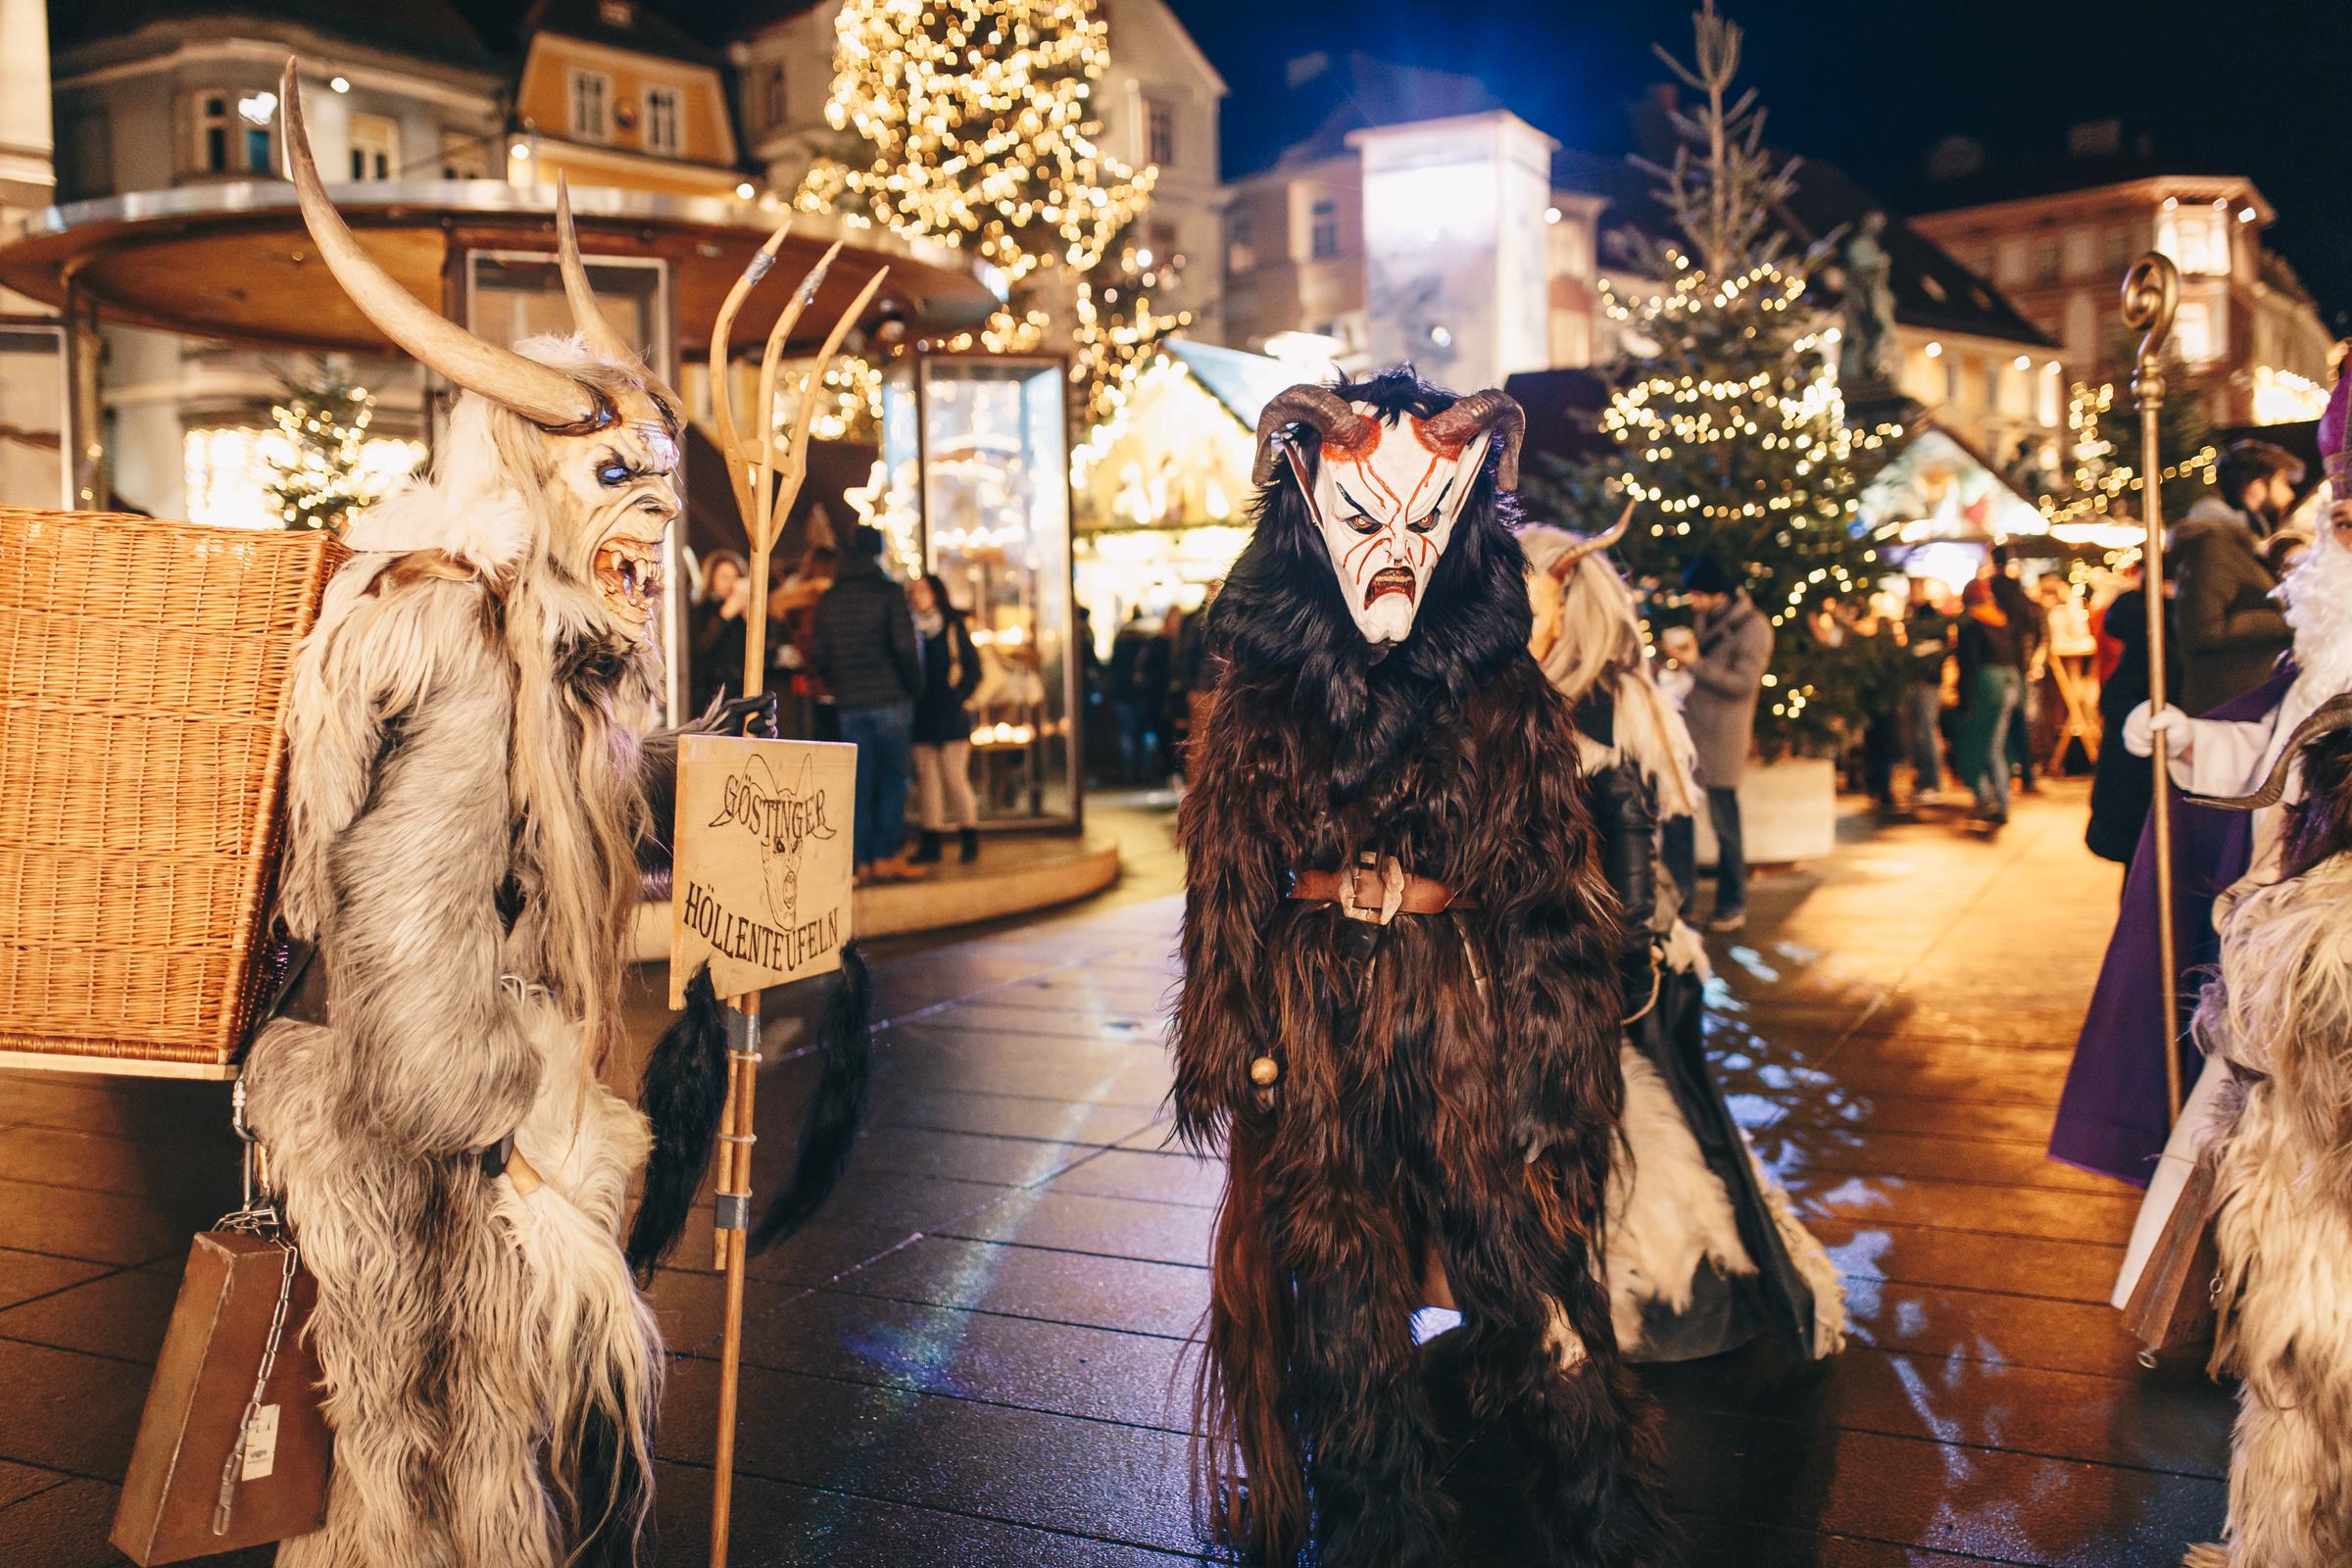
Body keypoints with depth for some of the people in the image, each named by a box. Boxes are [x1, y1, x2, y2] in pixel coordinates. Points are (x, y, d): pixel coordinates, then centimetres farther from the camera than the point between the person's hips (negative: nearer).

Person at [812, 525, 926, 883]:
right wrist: (914, 688, 3)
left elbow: (817, 655, 9)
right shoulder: (888, 594, -4)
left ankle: (864, 861, 5)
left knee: (861, 780, 6)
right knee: (893, 778, 1)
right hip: (889, 700, -4)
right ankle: (888, 856, -3)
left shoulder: (828, 600, 9)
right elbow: (905, 648, -9)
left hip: (849, 705, 4)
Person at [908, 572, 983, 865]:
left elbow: (972, 670, 0)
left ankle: (970, 840, 3)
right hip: (921, 716, 4)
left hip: (950, 716, -4)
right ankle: (930, 843, 10)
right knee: (928, 779, 6)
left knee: (955, 777, -6)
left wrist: (956, 697, -9)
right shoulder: (912, 628, 10)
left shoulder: (954, 628, 0)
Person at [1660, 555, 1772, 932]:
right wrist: (1684, 650, 7)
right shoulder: (1708, 619, 13)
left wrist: (1694, 663, -21)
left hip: (1722, 736, -7)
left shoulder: (1753, 626, -11)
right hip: (1691, 727, 8)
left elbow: (1744, 682, -18)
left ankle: (1732, 904, 13)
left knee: (1724, 821, 0)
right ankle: (1682, 893, 16)